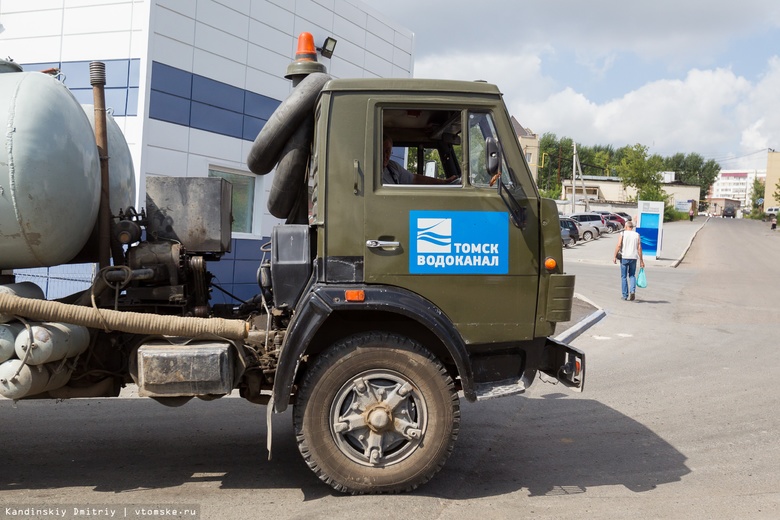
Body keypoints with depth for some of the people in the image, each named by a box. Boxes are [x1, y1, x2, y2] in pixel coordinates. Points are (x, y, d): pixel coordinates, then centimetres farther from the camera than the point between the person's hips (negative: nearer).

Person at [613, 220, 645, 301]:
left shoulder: (623, 233, -1)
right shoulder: (637, 235, 5)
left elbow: (618, 245, -11)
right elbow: (639, 248, 0)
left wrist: (615, 256, -6)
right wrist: (641, 260, 4)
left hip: (624, 257, -2)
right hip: (633, 258, 2)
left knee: (624, 277, 8)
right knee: (632, 275, 15)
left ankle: (625, 295, 8)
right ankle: (633, 291, -8)